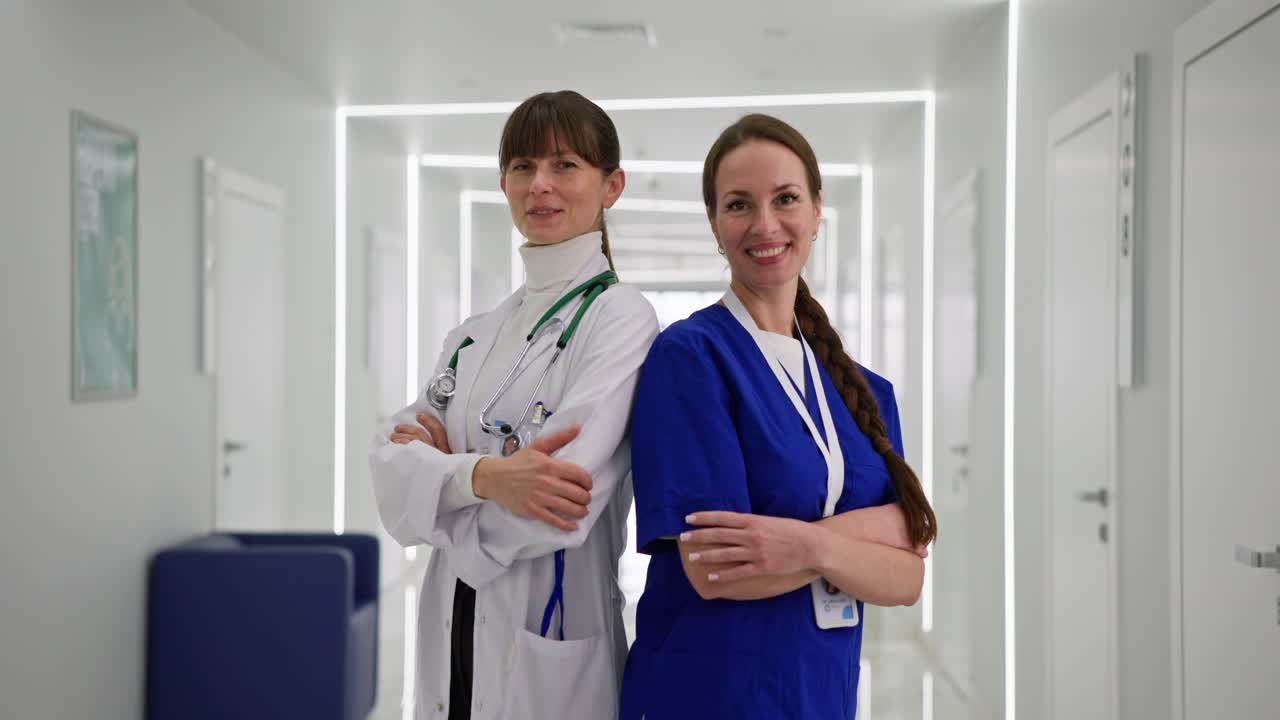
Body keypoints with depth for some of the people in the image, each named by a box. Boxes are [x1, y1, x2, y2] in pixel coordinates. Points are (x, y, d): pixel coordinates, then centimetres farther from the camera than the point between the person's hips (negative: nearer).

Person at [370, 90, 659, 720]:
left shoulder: (618, 316, -11)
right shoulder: (472, 338, 10)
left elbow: (564, 500, -22)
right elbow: (391, 465, -3)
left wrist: (439, 470, -7)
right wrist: (482, 474, -23)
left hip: (549, 661, -6)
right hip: (450, 648, 6)